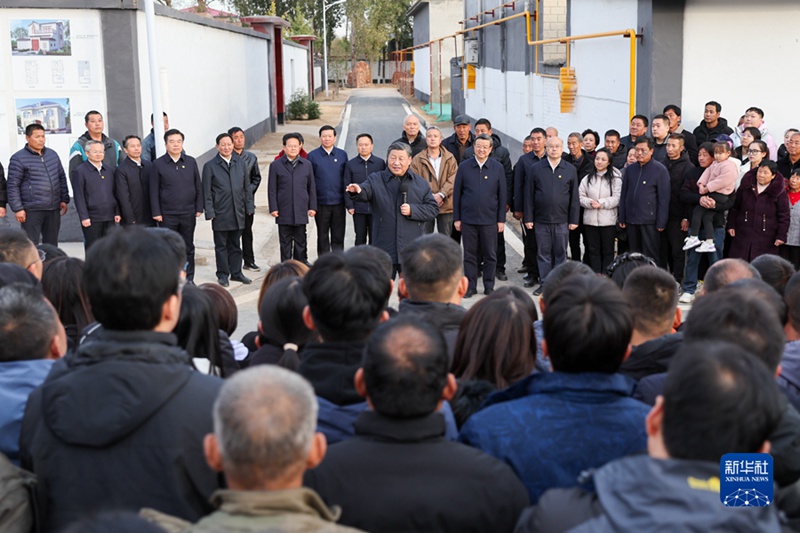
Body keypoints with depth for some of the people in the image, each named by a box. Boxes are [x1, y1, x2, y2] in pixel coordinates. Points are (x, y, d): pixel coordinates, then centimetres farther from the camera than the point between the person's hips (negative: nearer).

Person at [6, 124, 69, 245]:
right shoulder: (18, 159, -6)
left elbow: (62, 178, 18)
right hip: (31, 211, -5)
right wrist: (17, 208, -12)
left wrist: (64, 199, 12)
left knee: (51, 244, 13)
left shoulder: (52, 154, 11)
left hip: (53, 209, 6)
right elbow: (12, 186, -7)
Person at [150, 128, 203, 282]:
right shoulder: (158, 164, -2)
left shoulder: (191, 162, 5)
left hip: (188, 213, 2)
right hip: (167, 215, -2)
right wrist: (156, 212, -5)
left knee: (188, 247, 10)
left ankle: (189, 278, 21)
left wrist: (199, 208, 3)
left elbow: (198, 187, 8)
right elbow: (154, 191, -1)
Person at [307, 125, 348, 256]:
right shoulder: (312, 156, 0)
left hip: (338, 202, 1)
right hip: (321, 203, -1)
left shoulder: (342, 154, 6)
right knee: (322, 237, 8)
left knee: (338, 236, 5)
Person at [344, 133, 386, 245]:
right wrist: (349, 205, -3)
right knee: (360, 239, 7)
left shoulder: (380, 163, 2)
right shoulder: (350, 164, 3)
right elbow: (346, 186, 4)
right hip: (358, 209, 0)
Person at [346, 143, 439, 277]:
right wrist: (357, 191, -41)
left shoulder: (420, 183, 8)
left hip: (412, 250, 1)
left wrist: (412, 210, -12)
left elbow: (433, 208, 5)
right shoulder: (375, 180, 2)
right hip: (383, 249, -1)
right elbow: (364, 193, -17)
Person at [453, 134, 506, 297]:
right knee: (469, 254, 6)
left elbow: (502, 195, 4)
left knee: (490, 255, 6)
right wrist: (456, 218, 2)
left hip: (489, 220, 0)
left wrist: (501, 219, 1)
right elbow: (457, 193, 5)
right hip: (468, 219, 0)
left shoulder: (497, 168, 2)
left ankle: (489, 286, 18)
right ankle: (470, 286, 16)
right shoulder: (464, 167, 2)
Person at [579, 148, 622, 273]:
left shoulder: (615, 178, -4)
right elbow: (581, 196, 4)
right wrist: (590, 202, -14)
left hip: (608, 220, -3)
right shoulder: (587, 178, 8)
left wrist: (601, 203, -16)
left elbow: (617, 198, -9)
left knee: (608, 250, 4)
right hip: (590, 220, 3)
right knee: (593, 250, 8)